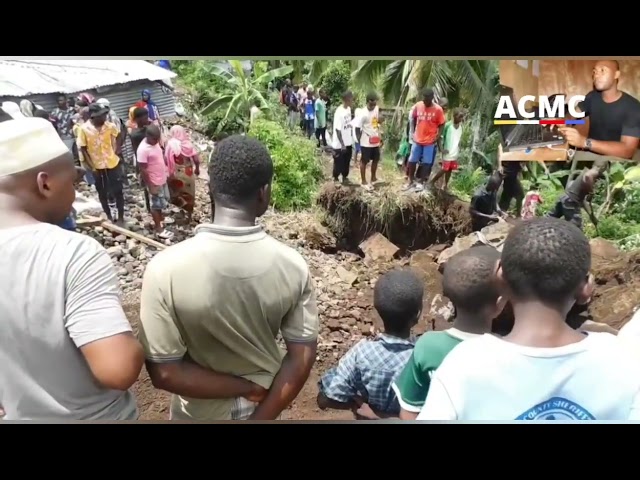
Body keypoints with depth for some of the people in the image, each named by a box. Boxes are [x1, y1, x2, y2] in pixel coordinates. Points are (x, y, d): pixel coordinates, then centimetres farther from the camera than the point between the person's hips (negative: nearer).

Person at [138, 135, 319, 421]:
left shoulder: (166, 269, -28)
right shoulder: (292, 265, -21)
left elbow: (163, 372, -23)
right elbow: (303, 356, -16)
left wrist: (248, 388, -15)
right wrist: (261, 414, -10)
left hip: (203, 412, -1)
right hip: (267, 404, 2)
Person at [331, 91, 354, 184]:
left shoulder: (349, 109, 3)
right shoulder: (339, 112, -23)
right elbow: (337, 130, -22)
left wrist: (351, 138, 15)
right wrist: (342, 144, -20)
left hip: (348, 142, 8)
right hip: (339, 144, -8)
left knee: (347, 161, 18)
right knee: (339, 163, 8)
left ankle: (345, 177, 34)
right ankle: (336, 179, 25)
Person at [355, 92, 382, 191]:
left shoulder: (377, 109, 1)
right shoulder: (363, 114, -20)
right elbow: (357, 128, -15)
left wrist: (380, 138, 13)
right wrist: (359, 142, -12)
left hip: (376, 141, 7)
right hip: (366, 143, -7)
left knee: (376, 160, 17)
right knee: (364, 161, 7)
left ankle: (373, 178, 36)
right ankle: (364, 182, 18)